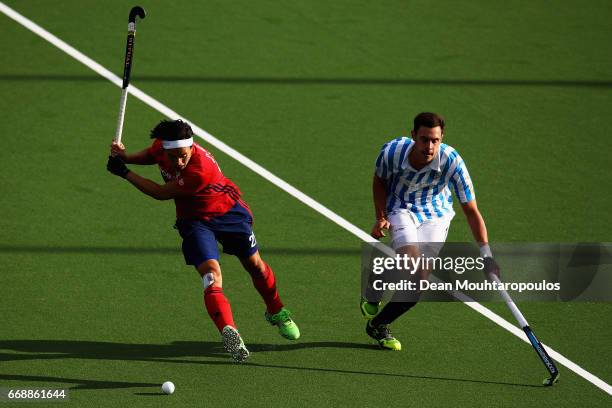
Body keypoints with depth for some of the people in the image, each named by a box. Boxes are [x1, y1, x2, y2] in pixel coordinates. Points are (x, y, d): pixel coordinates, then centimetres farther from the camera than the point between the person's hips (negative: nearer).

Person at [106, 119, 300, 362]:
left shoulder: (201, 169, -38)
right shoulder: (160, 147, -19)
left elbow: (161, 193, -28)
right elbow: (150, 156, 10)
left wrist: (125, 173, -24)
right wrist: (126, 157, -10)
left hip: (229, 212, -3)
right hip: (194, 220, 3)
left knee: (255, 266, 11)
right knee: (211, 273, -22)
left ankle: (277, 313, 40)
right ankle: (229, 332, -38)